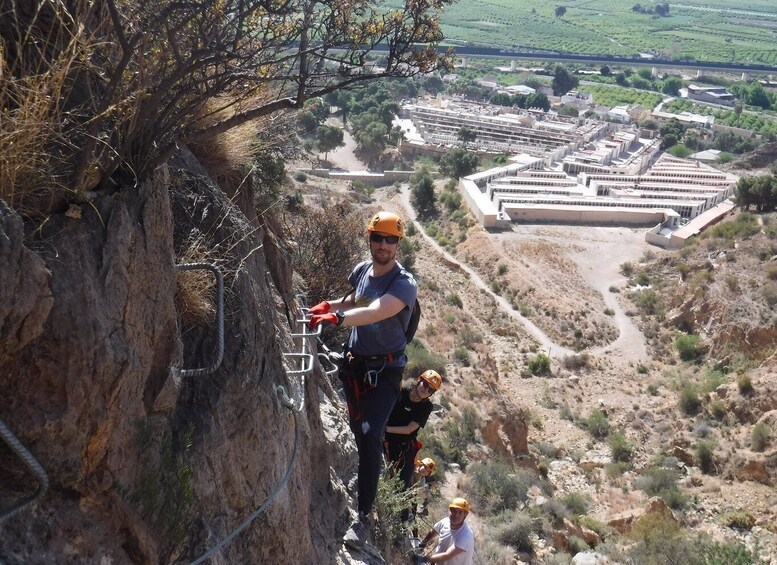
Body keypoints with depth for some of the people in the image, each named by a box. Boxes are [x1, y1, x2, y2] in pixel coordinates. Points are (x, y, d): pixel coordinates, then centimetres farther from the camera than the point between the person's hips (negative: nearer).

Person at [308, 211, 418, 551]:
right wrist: (330, 305, 6)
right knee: (356, 428, 15)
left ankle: (364, 517, -12)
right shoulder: (362, 270, 1)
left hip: (385, 370, -6)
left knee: (370, 434, -17)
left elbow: (375, 312, -38)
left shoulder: (404, 284, -19)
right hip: (354, 362, 6)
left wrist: (337, 318, -51)